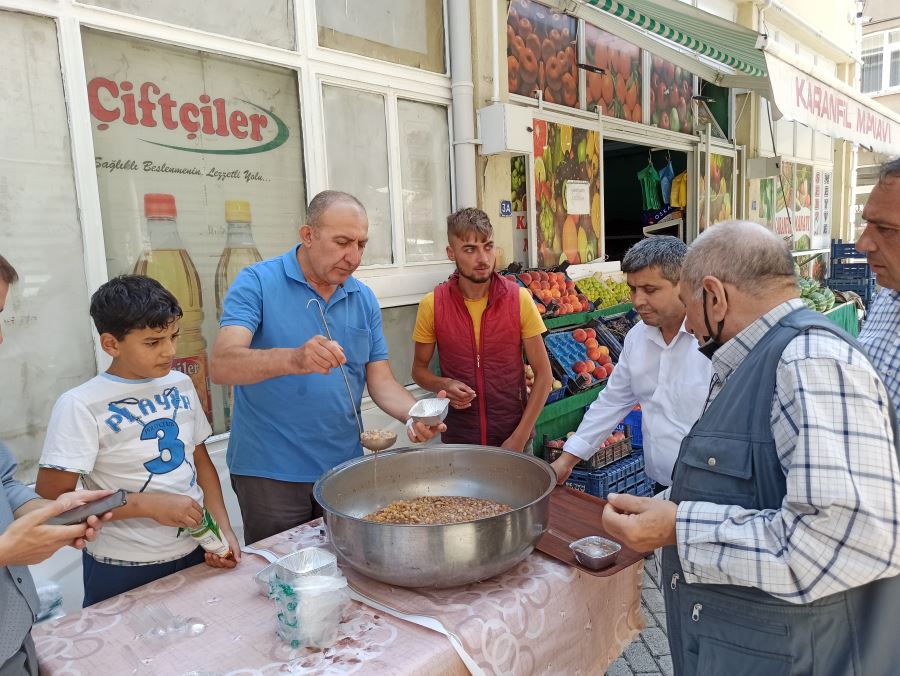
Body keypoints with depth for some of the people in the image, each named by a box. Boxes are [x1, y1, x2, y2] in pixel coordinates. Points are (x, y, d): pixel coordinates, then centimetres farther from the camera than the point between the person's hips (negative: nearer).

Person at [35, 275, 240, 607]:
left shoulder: (180, 385, 1)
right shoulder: (80, 406, -16)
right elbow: (52, 498, -19)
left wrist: (224, 528, -1)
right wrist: (149, 504, -23)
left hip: (195, 554, 5)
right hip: (122, 573, -5)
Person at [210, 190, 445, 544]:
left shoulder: (364, 299, 3)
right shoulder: (257, 282, -11)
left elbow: (381, 381, 3)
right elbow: (221, 365, -23)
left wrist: (415, 415, -19)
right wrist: (294, 360, -41)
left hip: (345, 467, 4)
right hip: (270, 474, -4)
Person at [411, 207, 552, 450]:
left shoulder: (519, 299, -10)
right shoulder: (432, 305, -8)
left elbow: (544, 375, -6)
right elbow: (419, 369, 5)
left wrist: (520, 438, -12)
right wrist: (444, 385, -16)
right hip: (457, 440, 0)